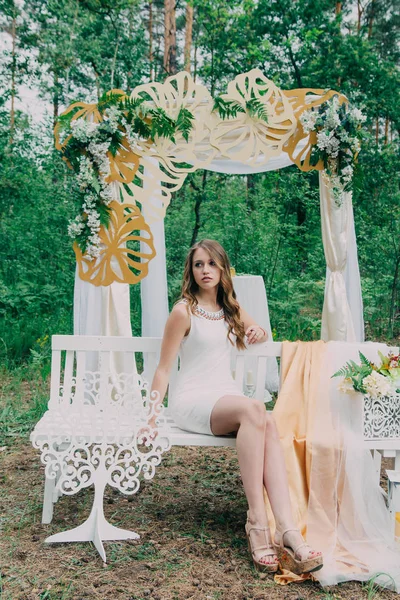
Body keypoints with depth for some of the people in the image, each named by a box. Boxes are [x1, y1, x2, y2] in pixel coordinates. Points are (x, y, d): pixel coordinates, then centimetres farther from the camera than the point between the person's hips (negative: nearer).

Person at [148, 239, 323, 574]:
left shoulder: (231, 309, 17)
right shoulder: (184, 312, -2)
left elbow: (261, 334, 33)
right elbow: (163, 369, -3)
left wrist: (257, 332, 8)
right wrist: (152, 417, -13)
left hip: (227, 395, 5)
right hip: (192, 400, -5)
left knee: (268, 424, -30)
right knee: (254, 409, -36)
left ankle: (288, 530, -40)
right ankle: (257, 522, -34)